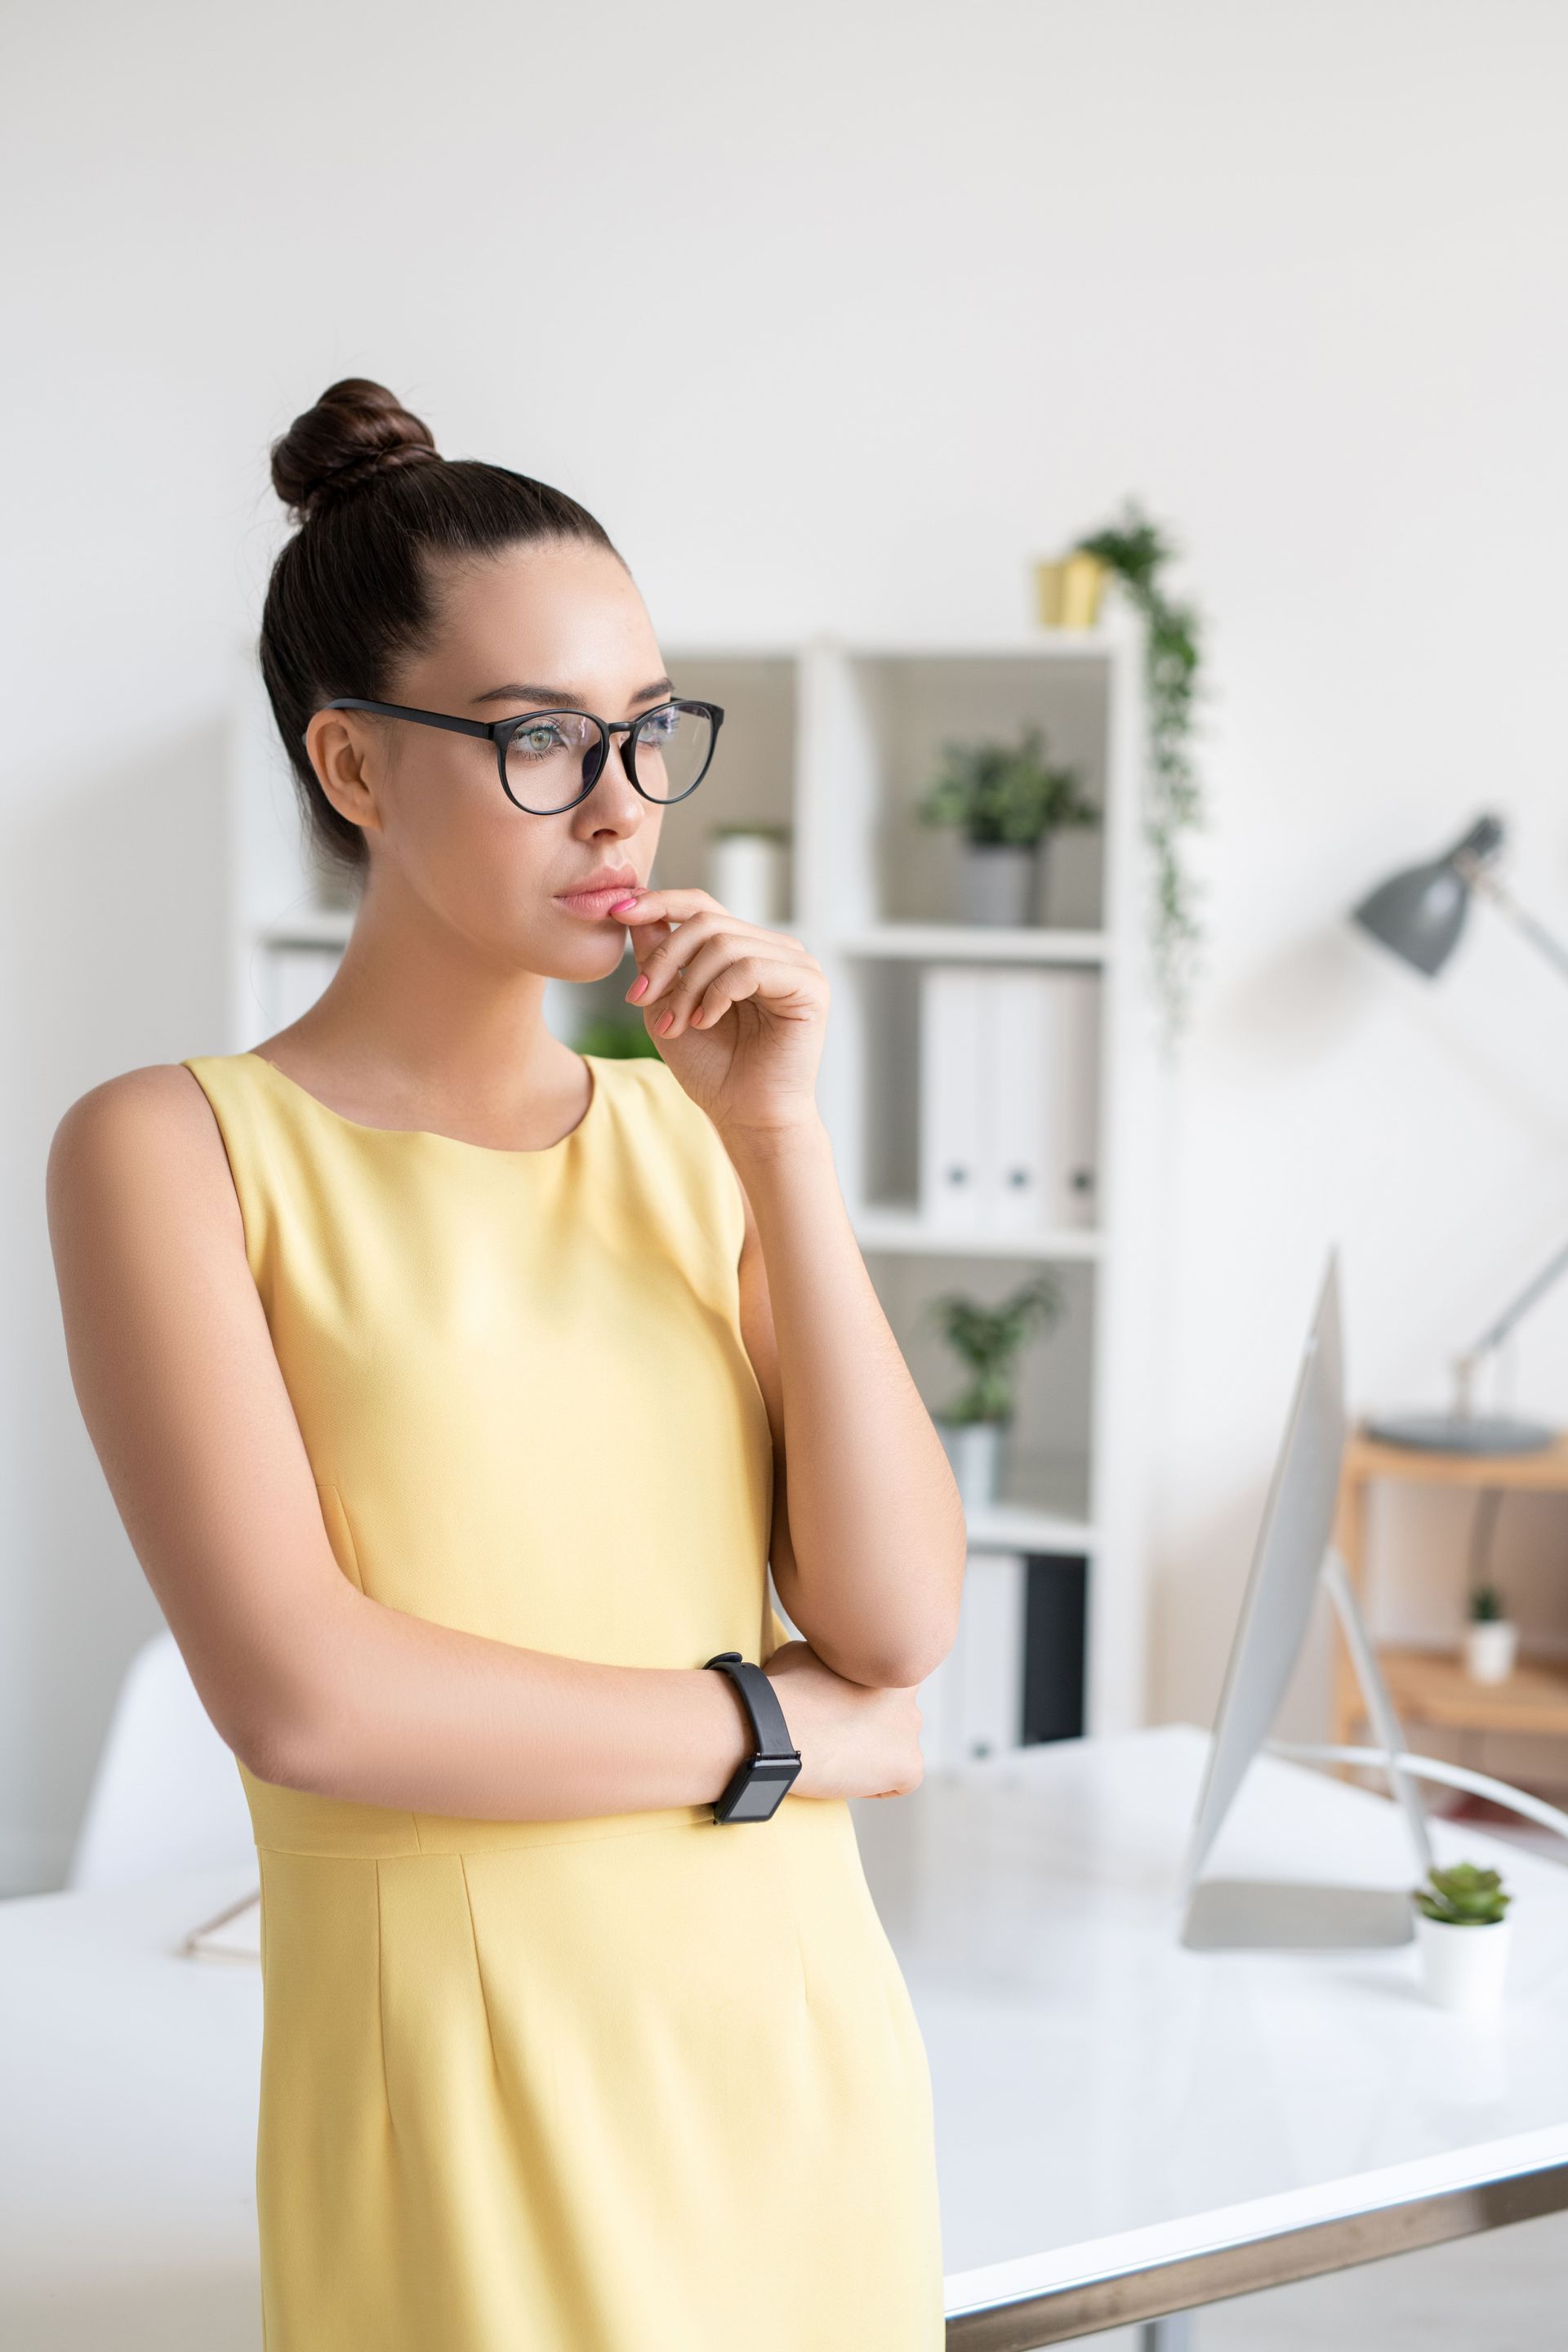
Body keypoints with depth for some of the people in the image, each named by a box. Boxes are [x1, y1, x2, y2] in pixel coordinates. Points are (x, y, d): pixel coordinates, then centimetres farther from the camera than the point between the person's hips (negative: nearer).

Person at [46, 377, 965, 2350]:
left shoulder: (691, 1131, 7)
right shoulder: (175, 1149, -6)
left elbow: (900, 1627, -3)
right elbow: (301, 1693, -17)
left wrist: (782, 1138, -9)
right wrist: (772, 1727, -8)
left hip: (805, 2061, 5)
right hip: (467, 2096, -4)